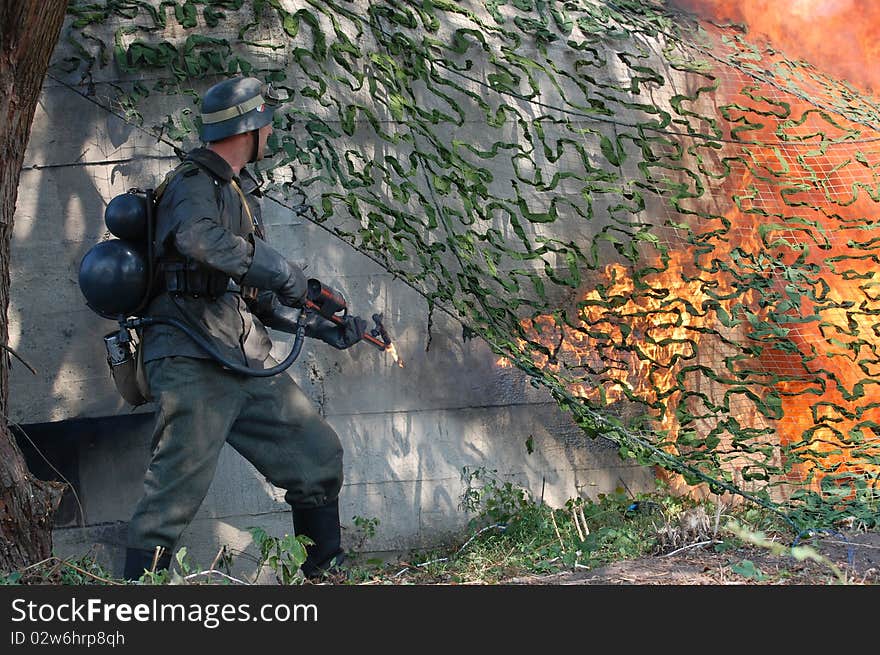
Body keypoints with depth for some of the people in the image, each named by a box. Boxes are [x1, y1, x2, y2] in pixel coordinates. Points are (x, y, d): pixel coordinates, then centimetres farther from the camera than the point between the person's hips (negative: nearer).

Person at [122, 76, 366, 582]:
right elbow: (200, 239, -31)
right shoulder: (193, 184, -6)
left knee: (317, 453, 10)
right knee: (178, 489, -12)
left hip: (248, 365, 9)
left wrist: (324, 328, 20)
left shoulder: (240, 193, 22)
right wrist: (284, 271, -21)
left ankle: (326, 573, 22)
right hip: (192, 364, -9)